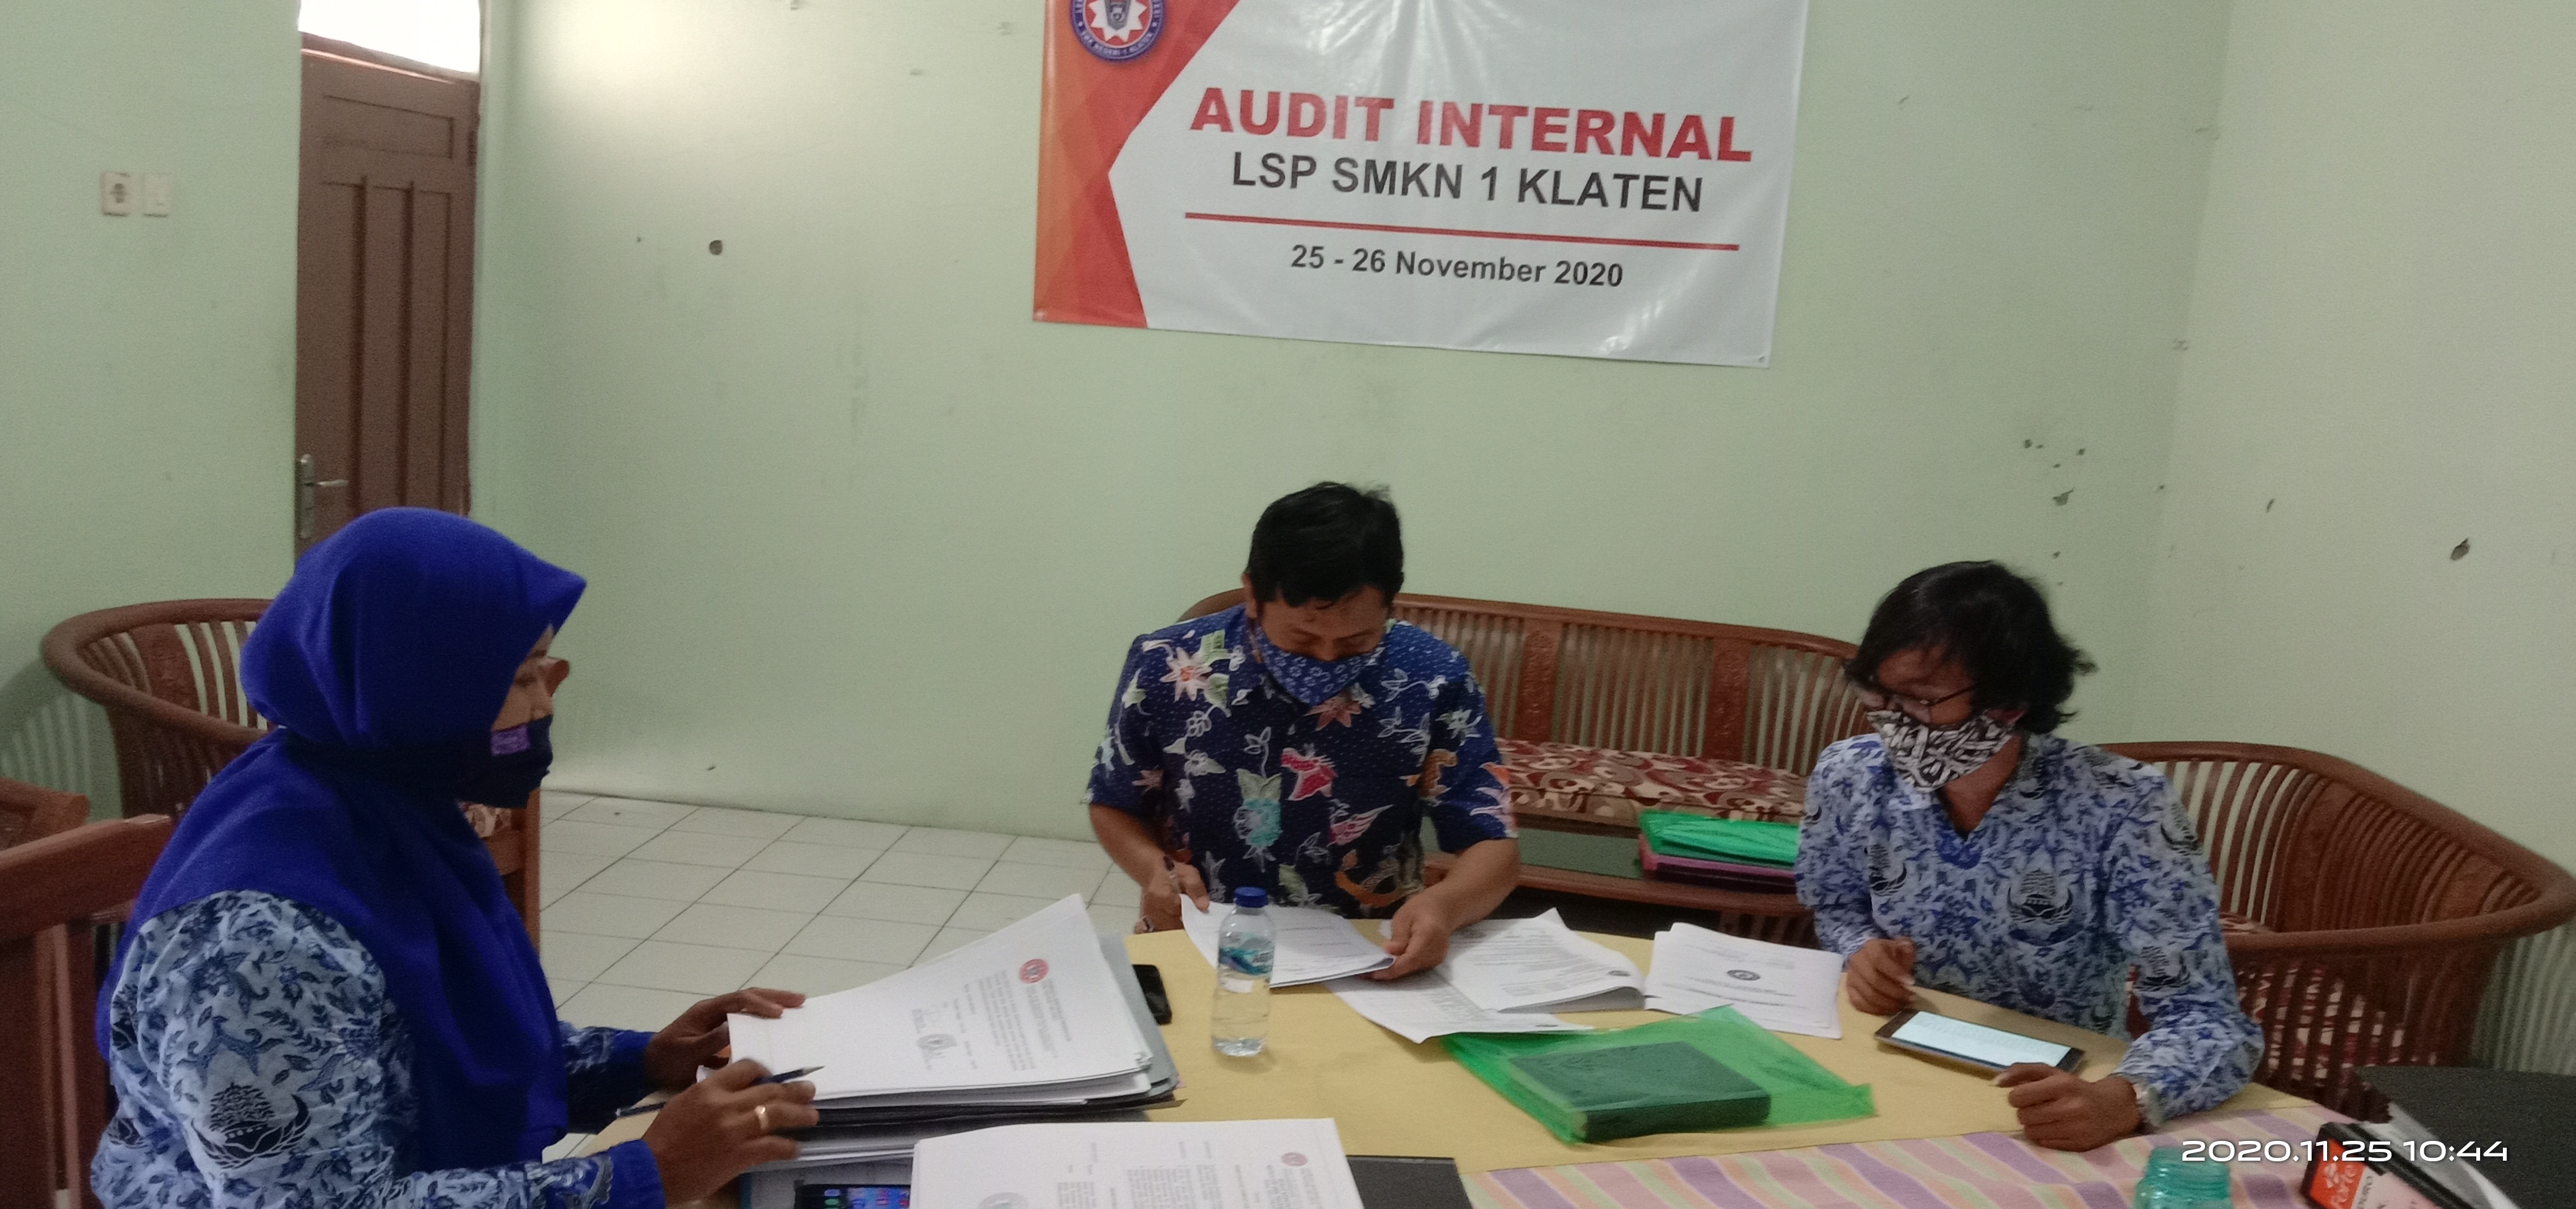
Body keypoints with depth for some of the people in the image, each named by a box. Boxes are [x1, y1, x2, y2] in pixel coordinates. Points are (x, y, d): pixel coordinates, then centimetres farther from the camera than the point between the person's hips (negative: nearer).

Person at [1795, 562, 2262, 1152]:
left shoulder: (2120, 807, -19)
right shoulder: (1851, 777, -9)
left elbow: (2209, 1020, -20)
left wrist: (2118, 1101, -39)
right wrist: (1863, 950, -12)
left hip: (2059, 1098, 0)